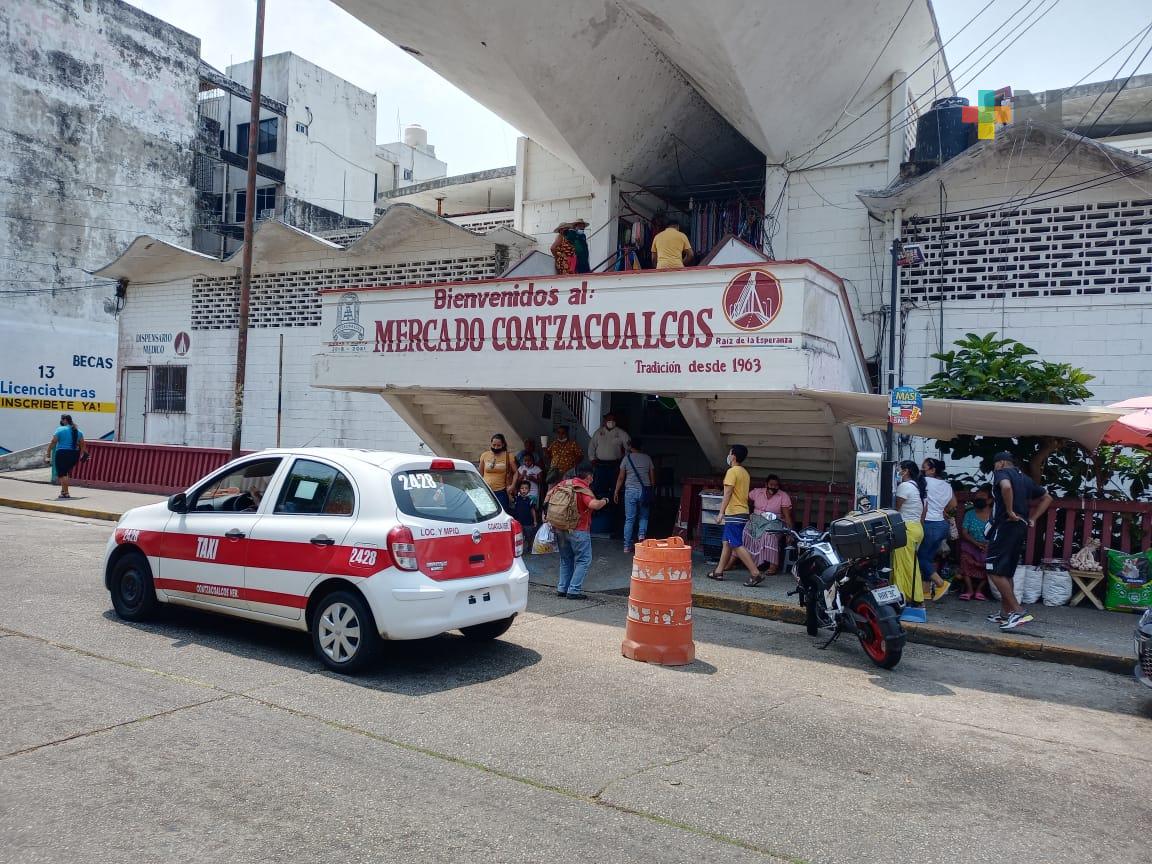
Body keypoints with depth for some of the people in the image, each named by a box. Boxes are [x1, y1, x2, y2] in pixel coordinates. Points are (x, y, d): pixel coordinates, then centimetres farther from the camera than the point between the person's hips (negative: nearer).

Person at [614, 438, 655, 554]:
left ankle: (627, 547, 4)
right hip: (645, 490, 1)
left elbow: (621, 477, 2)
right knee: (643, 516, 16)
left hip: (630, 490, -1)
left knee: (629, 519, 3)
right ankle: (641, 534, -10)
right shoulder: (647, 458, 6)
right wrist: (651, 490, 16)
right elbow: (652, 476, 6)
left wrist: (616, 492, 9)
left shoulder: (627, 458, 2)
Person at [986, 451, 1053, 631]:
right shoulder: (1025, 478, 19)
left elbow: (1006, 487, -30)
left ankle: (1019, 611, -13)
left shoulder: (1002, 473, -6)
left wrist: (1010, 511, -20)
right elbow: (1047, 498, 26)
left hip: (1005, 526, -9)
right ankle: (1005, 613, 18)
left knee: (995, 571, -7)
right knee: (1006, 572, 15)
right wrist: (1032, 519, 18)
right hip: (1021, 528, 9)